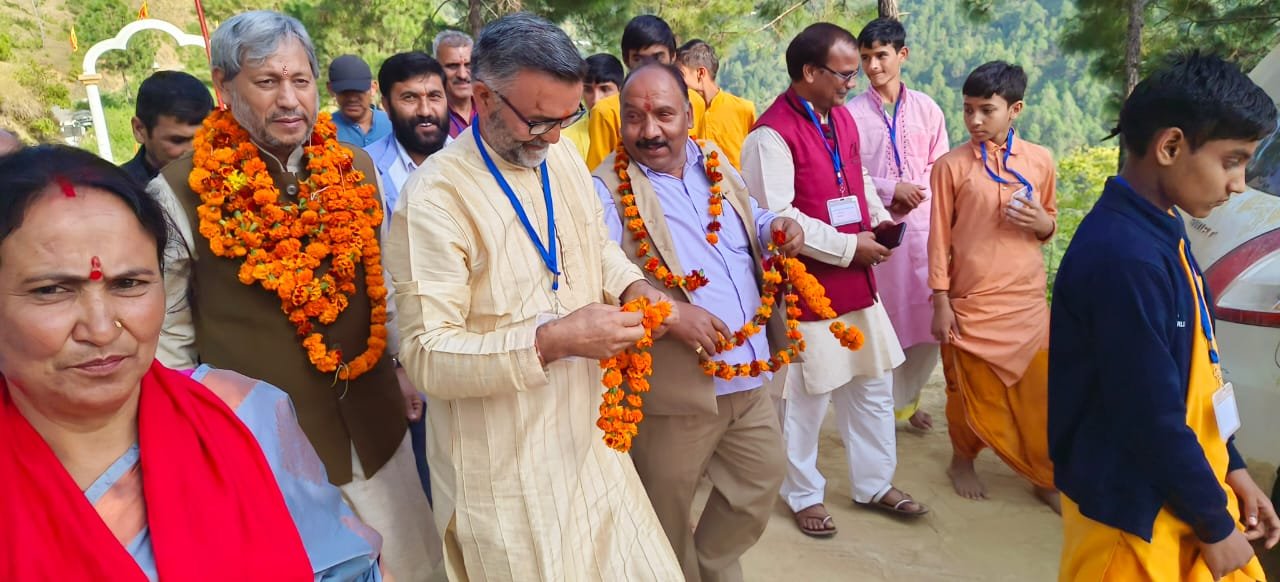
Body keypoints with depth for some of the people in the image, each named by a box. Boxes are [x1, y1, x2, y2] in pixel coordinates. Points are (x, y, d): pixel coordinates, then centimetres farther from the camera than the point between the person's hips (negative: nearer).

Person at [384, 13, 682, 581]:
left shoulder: (564, 159, 3)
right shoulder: (436, 197, -20)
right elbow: (427, 356, -22)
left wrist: (636, 287, -2)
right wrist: (551, 341, -30)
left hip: (589, 441, 7)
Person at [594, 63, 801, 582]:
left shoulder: (716, 163, 8)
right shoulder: (608, 189, -13)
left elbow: (750, 219, 23)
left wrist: (776, 228, 1)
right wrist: (668, 312, -34)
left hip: (749, 374, 6)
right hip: (676, 385, -6)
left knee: (764, 477, 22)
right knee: (668, 514, 13)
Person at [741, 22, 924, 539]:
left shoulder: (842, 118, 10)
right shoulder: (772, 133, -18)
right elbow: (775, 217, -23)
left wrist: (878, 219, 4)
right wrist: (848, 247, -18)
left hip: (856, 280, 9)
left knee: (874, 383, 17)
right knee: (806, 396, 6)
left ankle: (874, 484, 35)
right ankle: (804, 495, 27)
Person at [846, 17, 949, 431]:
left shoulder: (926, 109, 6)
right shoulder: (852, 113, -2)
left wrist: (919, 191, -10)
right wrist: (889, 190, -14)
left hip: (922, 223, 2)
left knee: (927, 317, 5)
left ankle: (905, 396, 28)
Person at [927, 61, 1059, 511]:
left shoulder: (1040, 160, 3)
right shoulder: (951, 166, -6)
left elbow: (1051, 223, 15)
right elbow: (939, 238, -5)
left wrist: (1040, 222, -10)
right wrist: (941, 302, -8)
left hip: (1027, 299, 3)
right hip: (972, 300, -2)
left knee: (1038, 392, 7)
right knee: (972, 391, 10)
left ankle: (1048, 478, 24)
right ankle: (962, 462, 33)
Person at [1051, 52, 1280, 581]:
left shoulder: (1159, 232, 2)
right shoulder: (1126, 255, -28)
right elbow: (1149, 416, -25)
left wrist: (1231, 469, 13)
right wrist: (1215, 525, -12)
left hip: (1178, 487, 9)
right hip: (1136, 511, -8)